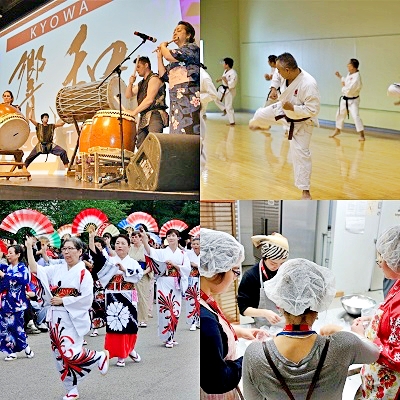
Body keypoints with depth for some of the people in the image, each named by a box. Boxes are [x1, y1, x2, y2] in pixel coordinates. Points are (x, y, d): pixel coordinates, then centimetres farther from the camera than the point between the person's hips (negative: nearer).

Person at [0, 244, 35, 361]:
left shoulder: (22, 268, -3)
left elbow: (23, 279, -22)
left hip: (16, 302, -5)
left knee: (16, 326, -3)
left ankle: (26, 347, 15)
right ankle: (12, 351, 11)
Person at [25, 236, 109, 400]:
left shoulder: (83, 273, -7)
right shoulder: (56, 269, 9)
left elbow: (87, 298, -15)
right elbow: (35, 269, 4)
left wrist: (62, 301, -14)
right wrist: (29, 248, -1)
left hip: (72, 319, -6)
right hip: (56, 318, 6)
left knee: (70, 353, -16)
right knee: (60, 355, 7)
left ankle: (100, 357, 10)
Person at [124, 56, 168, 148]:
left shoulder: (154, 78, -3)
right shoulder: (141, 83, 24)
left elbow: (149, 100, -14)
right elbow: (128, 96, 24)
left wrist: (134, 112, -12)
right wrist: (130, 84, 5)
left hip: (155, 116, -9)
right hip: (144, 118, 9)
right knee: (140, 146, 3)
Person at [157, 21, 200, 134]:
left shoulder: (192, 48, 2)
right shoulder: (175, 60, 27)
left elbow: (169, 55, -10)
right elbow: (164, 76, 22)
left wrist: (163, 46, 10)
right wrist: (159, 57, 20)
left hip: (190, 99, -8)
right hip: (176, 101, 8)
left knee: (188, 135, -18)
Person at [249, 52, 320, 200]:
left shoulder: (308, 84, -41)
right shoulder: (288, 75, -18)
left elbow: (313, 109, -35)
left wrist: (292, 108, -36)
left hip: (301, 122, -7)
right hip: (283, 109, 7)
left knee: (301, 153, -2)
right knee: (261, 115, 24)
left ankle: (305, 190, 12)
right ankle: (255, 124, 68)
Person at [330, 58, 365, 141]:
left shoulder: (356, 77, -26)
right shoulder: (350, 74, 1)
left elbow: (348, 90, -29)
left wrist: (343, 87, -11)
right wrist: (340, 77, 14)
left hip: (353, 100, -9)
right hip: (345, 99, 9)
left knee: (356, 116, -18)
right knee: (340, 114, 21)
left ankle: (362, 135, -12)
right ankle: (337, 130, 42)